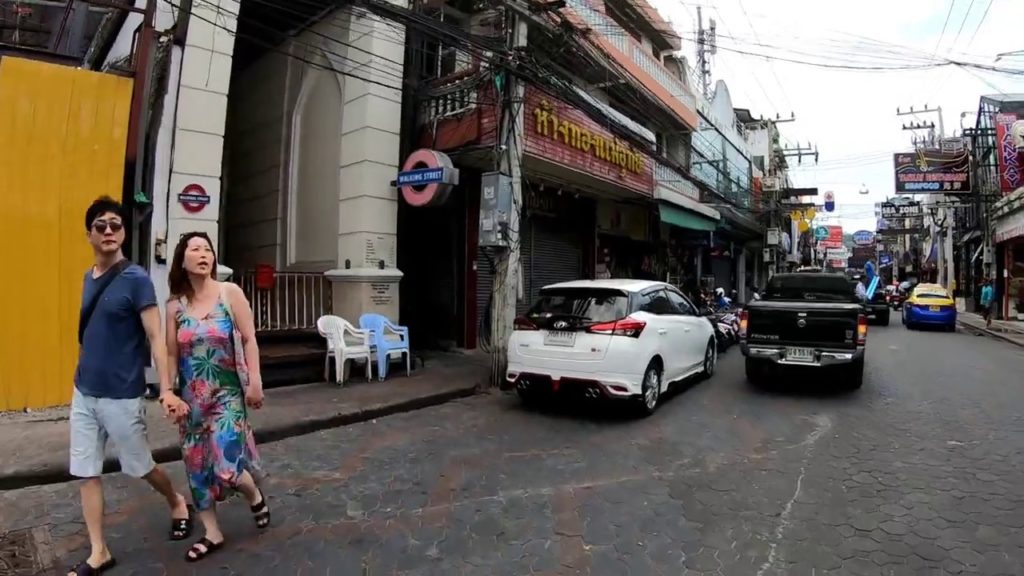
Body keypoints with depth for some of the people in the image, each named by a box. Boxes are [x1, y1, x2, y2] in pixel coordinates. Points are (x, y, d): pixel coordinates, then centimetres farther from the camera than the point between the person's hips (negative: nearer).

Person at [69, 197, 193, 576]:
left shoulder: (136, 279, -14)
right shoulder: (88, 278, 7)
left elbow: (155, 337, -18)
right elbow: (91, 336, 14)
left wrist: (166, 389, -25)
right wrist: (83, 379, 16)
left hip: (121, 396, -6)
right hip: (83, 393, 6)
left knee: (140, 467, 9)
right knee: (86, 472, 9)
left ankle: (177, 502, 36)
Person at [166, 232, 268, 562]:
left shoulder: (231, 293, -6)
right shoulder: (175, 305, 1)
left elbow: (249, 339, -6)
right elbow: (171, 355, 5)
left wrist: (255, 382, -10)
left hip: (227, 393, -4)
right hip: (193, 397, 4)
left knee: (226, 464, -10)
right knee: (196, 463, 10)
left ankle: (255, 496, 24)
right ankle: (212, 533, 27)